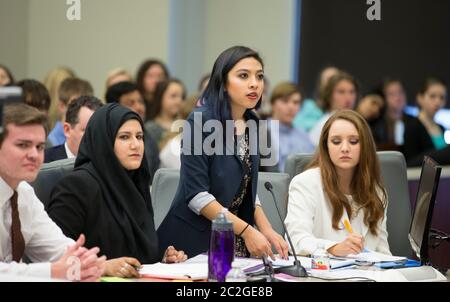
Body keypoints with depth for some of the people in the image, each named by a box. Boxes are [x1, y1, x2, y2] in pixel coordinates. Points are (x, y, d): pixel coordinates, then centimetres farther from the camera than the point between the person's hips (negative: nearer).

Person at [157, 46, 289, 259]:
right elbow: (196, 194, -19)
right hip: (196, 240, -6)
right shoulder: (201, 121, -15)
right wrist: (247, 230, -20)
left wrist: (266, 229, 1)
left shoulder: (251, 123, 7)